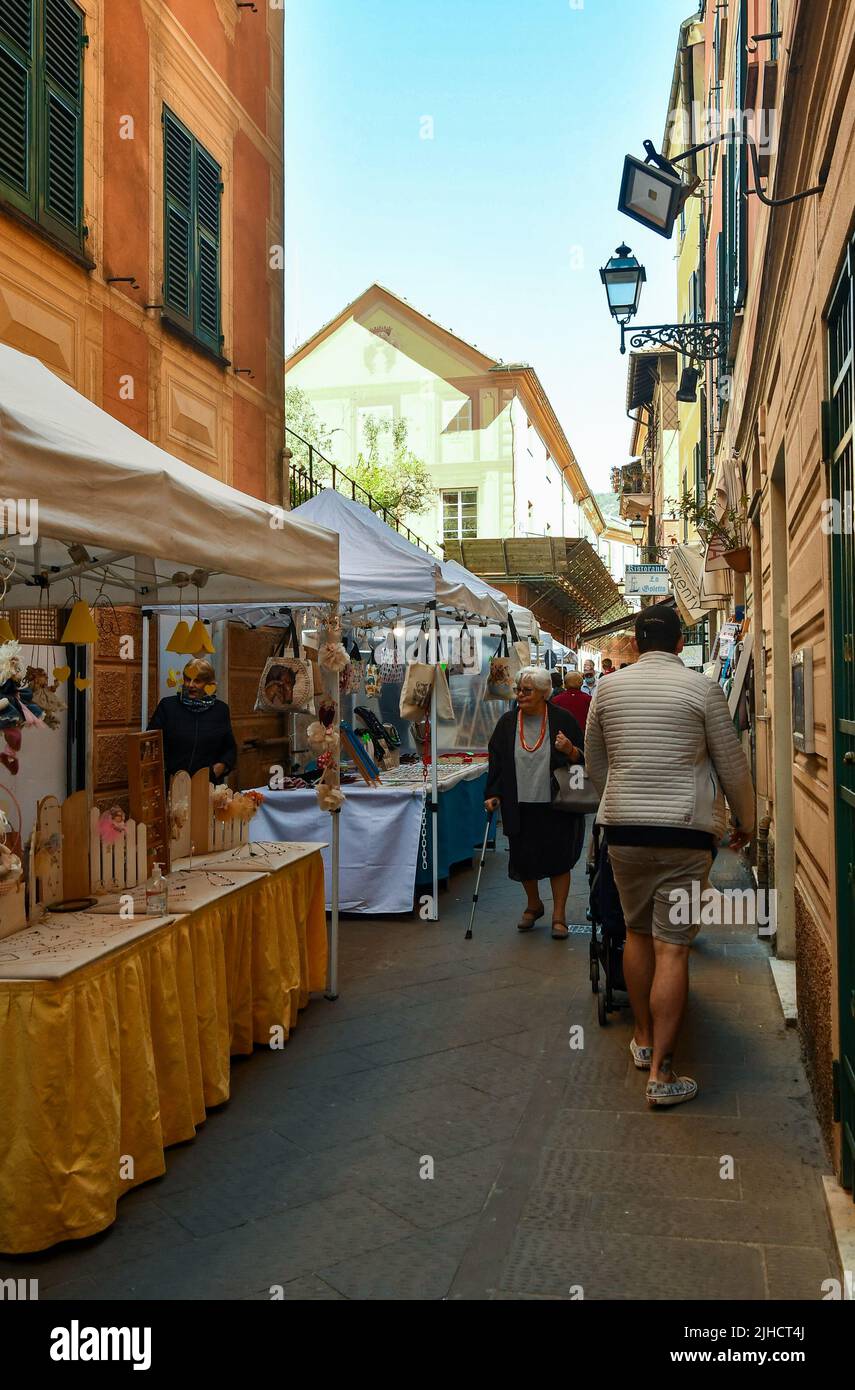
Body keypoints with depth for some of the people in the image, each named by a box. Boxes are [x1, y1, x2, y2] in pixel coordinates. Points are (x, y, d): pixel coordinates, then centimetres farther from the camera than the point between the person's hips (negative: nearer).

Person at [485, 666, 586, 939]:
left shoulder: (563, 720, -4)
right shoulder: (507, 722, 5)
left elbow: (585, 759, 1)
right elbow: (496, 761, 9)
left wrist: (571, 750, -20)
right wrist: (493, 794, 2)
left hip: (556, 806, -3)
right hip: (520, 806, 3)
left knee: (558, 859, 2)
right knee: (523, 858, 11)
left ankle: (558, 916, 15)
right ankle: (533, 905, 35)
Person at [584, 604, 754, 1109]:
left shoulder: (607, 688, 4)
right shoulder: (702, 687, -7)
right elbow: (733, 764, -1)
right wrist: (745, 821, 14)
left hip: (624, 829, 4)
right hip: (685, 831, -3)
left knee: (638, 933, 19)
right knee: (672, 948, -1)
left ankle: (644, 1039, 32)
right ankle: (662, 1073, 2)